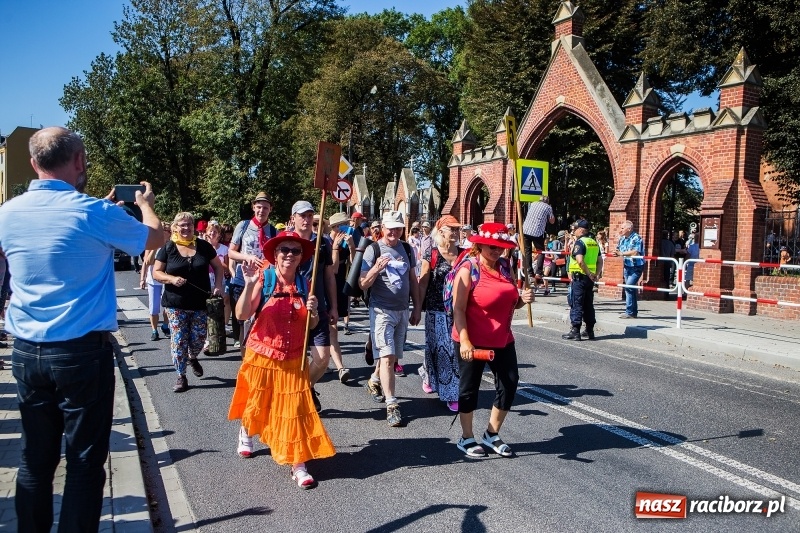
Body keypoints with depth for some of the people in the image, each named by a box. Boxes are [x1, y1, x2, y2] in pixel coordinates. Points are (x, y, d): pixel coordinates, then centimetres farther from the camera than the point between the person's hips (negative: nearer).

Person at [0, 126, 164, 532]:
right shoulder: (93, 212, -13)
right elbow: (156, 238, 4)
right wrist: (145, 203, 23)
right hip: (83, 352, -5)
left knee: (34, 459, 15)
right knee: (85, 461, 5)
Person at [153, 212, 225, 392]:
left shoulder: (203, 246, 3)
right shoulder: (168, 248, -2)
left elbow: (218, 267, 11)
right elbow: (156, 273, 0)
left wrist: (218, 285, -4)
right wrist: (172, 278, -19)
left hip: (200, 303, 1)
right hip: (176, 304, -1)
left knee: (198, 339, 5)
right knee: (178, 340, 0)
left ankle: (193, 358, 39)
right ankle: (181, 377, 12)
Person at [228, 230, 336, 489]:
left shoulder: (304, 283, -1)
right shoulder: (263, 278, -11)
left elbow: (312, 325, 6)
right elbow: (241, 315, -18)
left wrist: (314, 311, -16)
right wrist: (249, 285, -30)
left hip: (294, 360, 2)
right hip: (262, 356, -1)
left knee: (295, 409, -2)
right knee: (257, 403, 19)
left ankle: (299, 466, 5)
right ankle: (246, 432, 52)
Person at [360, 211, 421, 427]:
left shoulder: (407, 249, 7)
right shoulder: (373, 250, -8)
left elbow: (413, 280, 15)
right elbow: (362, 285, -9)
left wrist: (417, 308, 11)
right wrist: (376, 269, -27)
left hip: (403, 310, 5)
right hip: (382, 310, -5)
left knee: (392, 356, 15)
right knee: (388, 357, -11)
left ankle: (374, 381, 41)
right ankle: (391, 405, -8)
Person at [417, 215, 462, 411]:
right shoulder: (431, 255, -5)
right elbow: (422, 284, -4)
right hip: (437, 310, -3)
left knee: (457, 348, 1)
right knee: (438, 347, 3)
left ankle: (454, 394, 11)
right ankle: (428, 375, 32)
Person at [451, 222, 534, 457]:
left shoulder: (505, 268, 6)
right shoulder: (468, 270, -13)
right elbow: (458, 309, -16)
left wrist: (522, 299, -4)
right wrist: (464, 341, -24)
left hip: (502, 340, 6)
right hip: (473, 341, -6)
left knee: (509, 384, 8)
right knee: (470, 387, 7)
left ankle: (492, 434, 27)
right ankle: (466, 438, 24)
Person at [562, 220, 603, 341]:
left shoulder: (579, 242, -12)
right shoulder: (594, 242, 13)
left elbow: (580, 261, -24)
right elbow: (600, 261, 15)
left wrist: (589, 274, -16)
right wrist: (596, 274, 12)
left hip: (579, 277, -7)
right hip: (590, 278, 8)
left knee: (577, 304, -3)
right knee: (588, 304, 13)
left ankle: (575, 331, -3)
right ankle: (590, 331, 18)